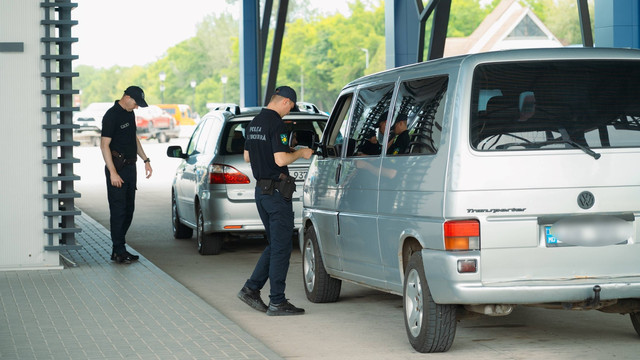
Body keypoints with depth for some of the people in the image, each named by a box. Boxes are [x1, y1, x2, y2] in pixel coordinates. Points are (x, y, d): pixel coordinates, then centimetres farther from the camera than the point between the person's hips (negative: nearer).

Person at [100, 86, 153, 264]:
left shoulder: (130, 114, 12)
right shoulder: (112, 115, -14)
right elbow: (104, 145, -17)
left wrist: (146, 160, 19)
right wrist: (113, 172, -21)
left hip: (130, 167, 9)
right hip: (118, 168, -9)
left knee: (128, 209, 10)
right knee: (118, 210, -6)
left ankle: (119, 249, 17)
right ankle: (119, 251, -2)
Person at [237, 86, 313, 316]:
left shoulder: (254, 123, 13)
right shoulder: (276, 124, -16)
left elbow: (247, 157, 20)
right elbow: (281, 160, -22)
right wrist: (300, 153, -6)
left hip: (261, 189, 9)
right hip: (277, 191, -9)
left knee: (275, 245, 17)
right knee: (281, 247, -3)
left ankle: (251, 289, 14)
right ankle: (277, 302, -1)